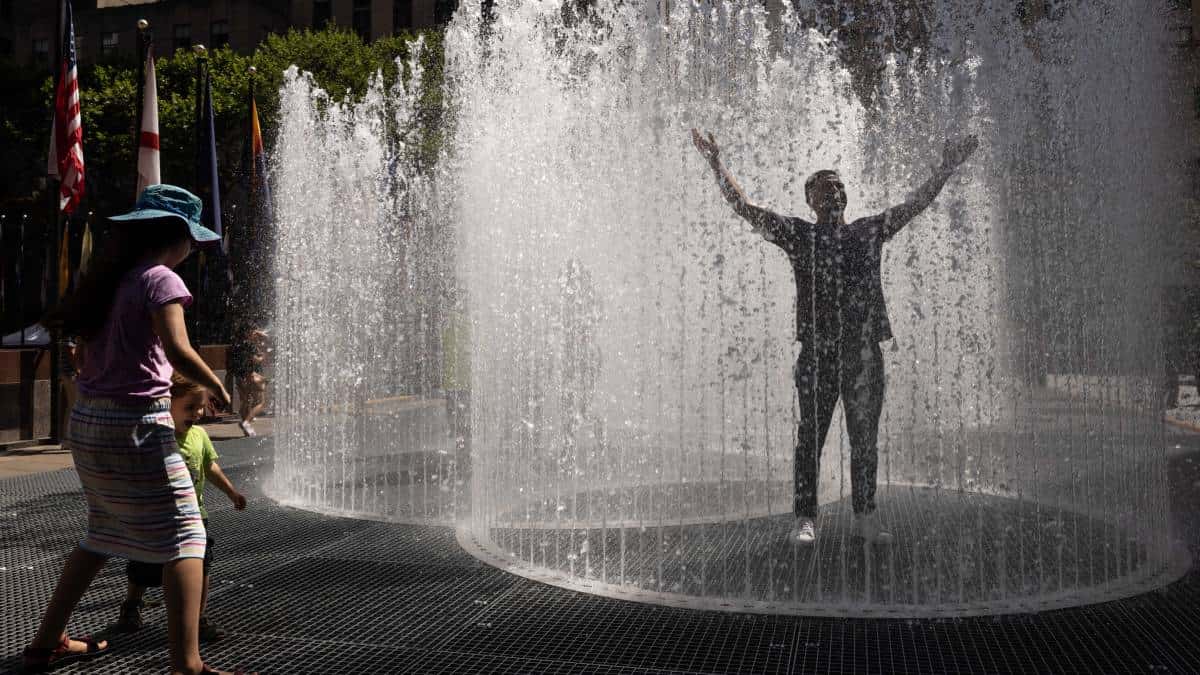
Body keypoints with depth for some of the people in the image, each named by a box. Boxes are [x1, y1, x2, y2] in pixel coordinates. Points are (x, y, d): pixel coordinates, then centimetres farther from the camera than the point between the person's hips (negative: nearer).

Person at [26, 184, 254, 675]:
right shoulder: (159, 279, -11)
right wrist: (217, 387, -8)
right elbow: (178, 352, -23)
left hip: (88, 419, 9)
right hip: (135, 422, -9)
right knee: (184, 537, -6)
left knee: (105, 534, 22)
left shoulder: (110, 281, 12)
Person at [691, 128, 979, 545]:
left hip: (864, 351, 3)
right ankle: (805, 519, 4)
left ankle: (865, 516, 15)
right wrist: (717, 165, -8)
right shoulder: (798, 235, 6)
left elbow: (917, 203, 17)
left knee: (865, 437, 7)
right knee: (810, 435, -1)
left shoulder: (870, 232, 14)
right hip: (817, 351, -3)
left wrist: (946, 168, 10)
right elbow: (743, 207, 0)